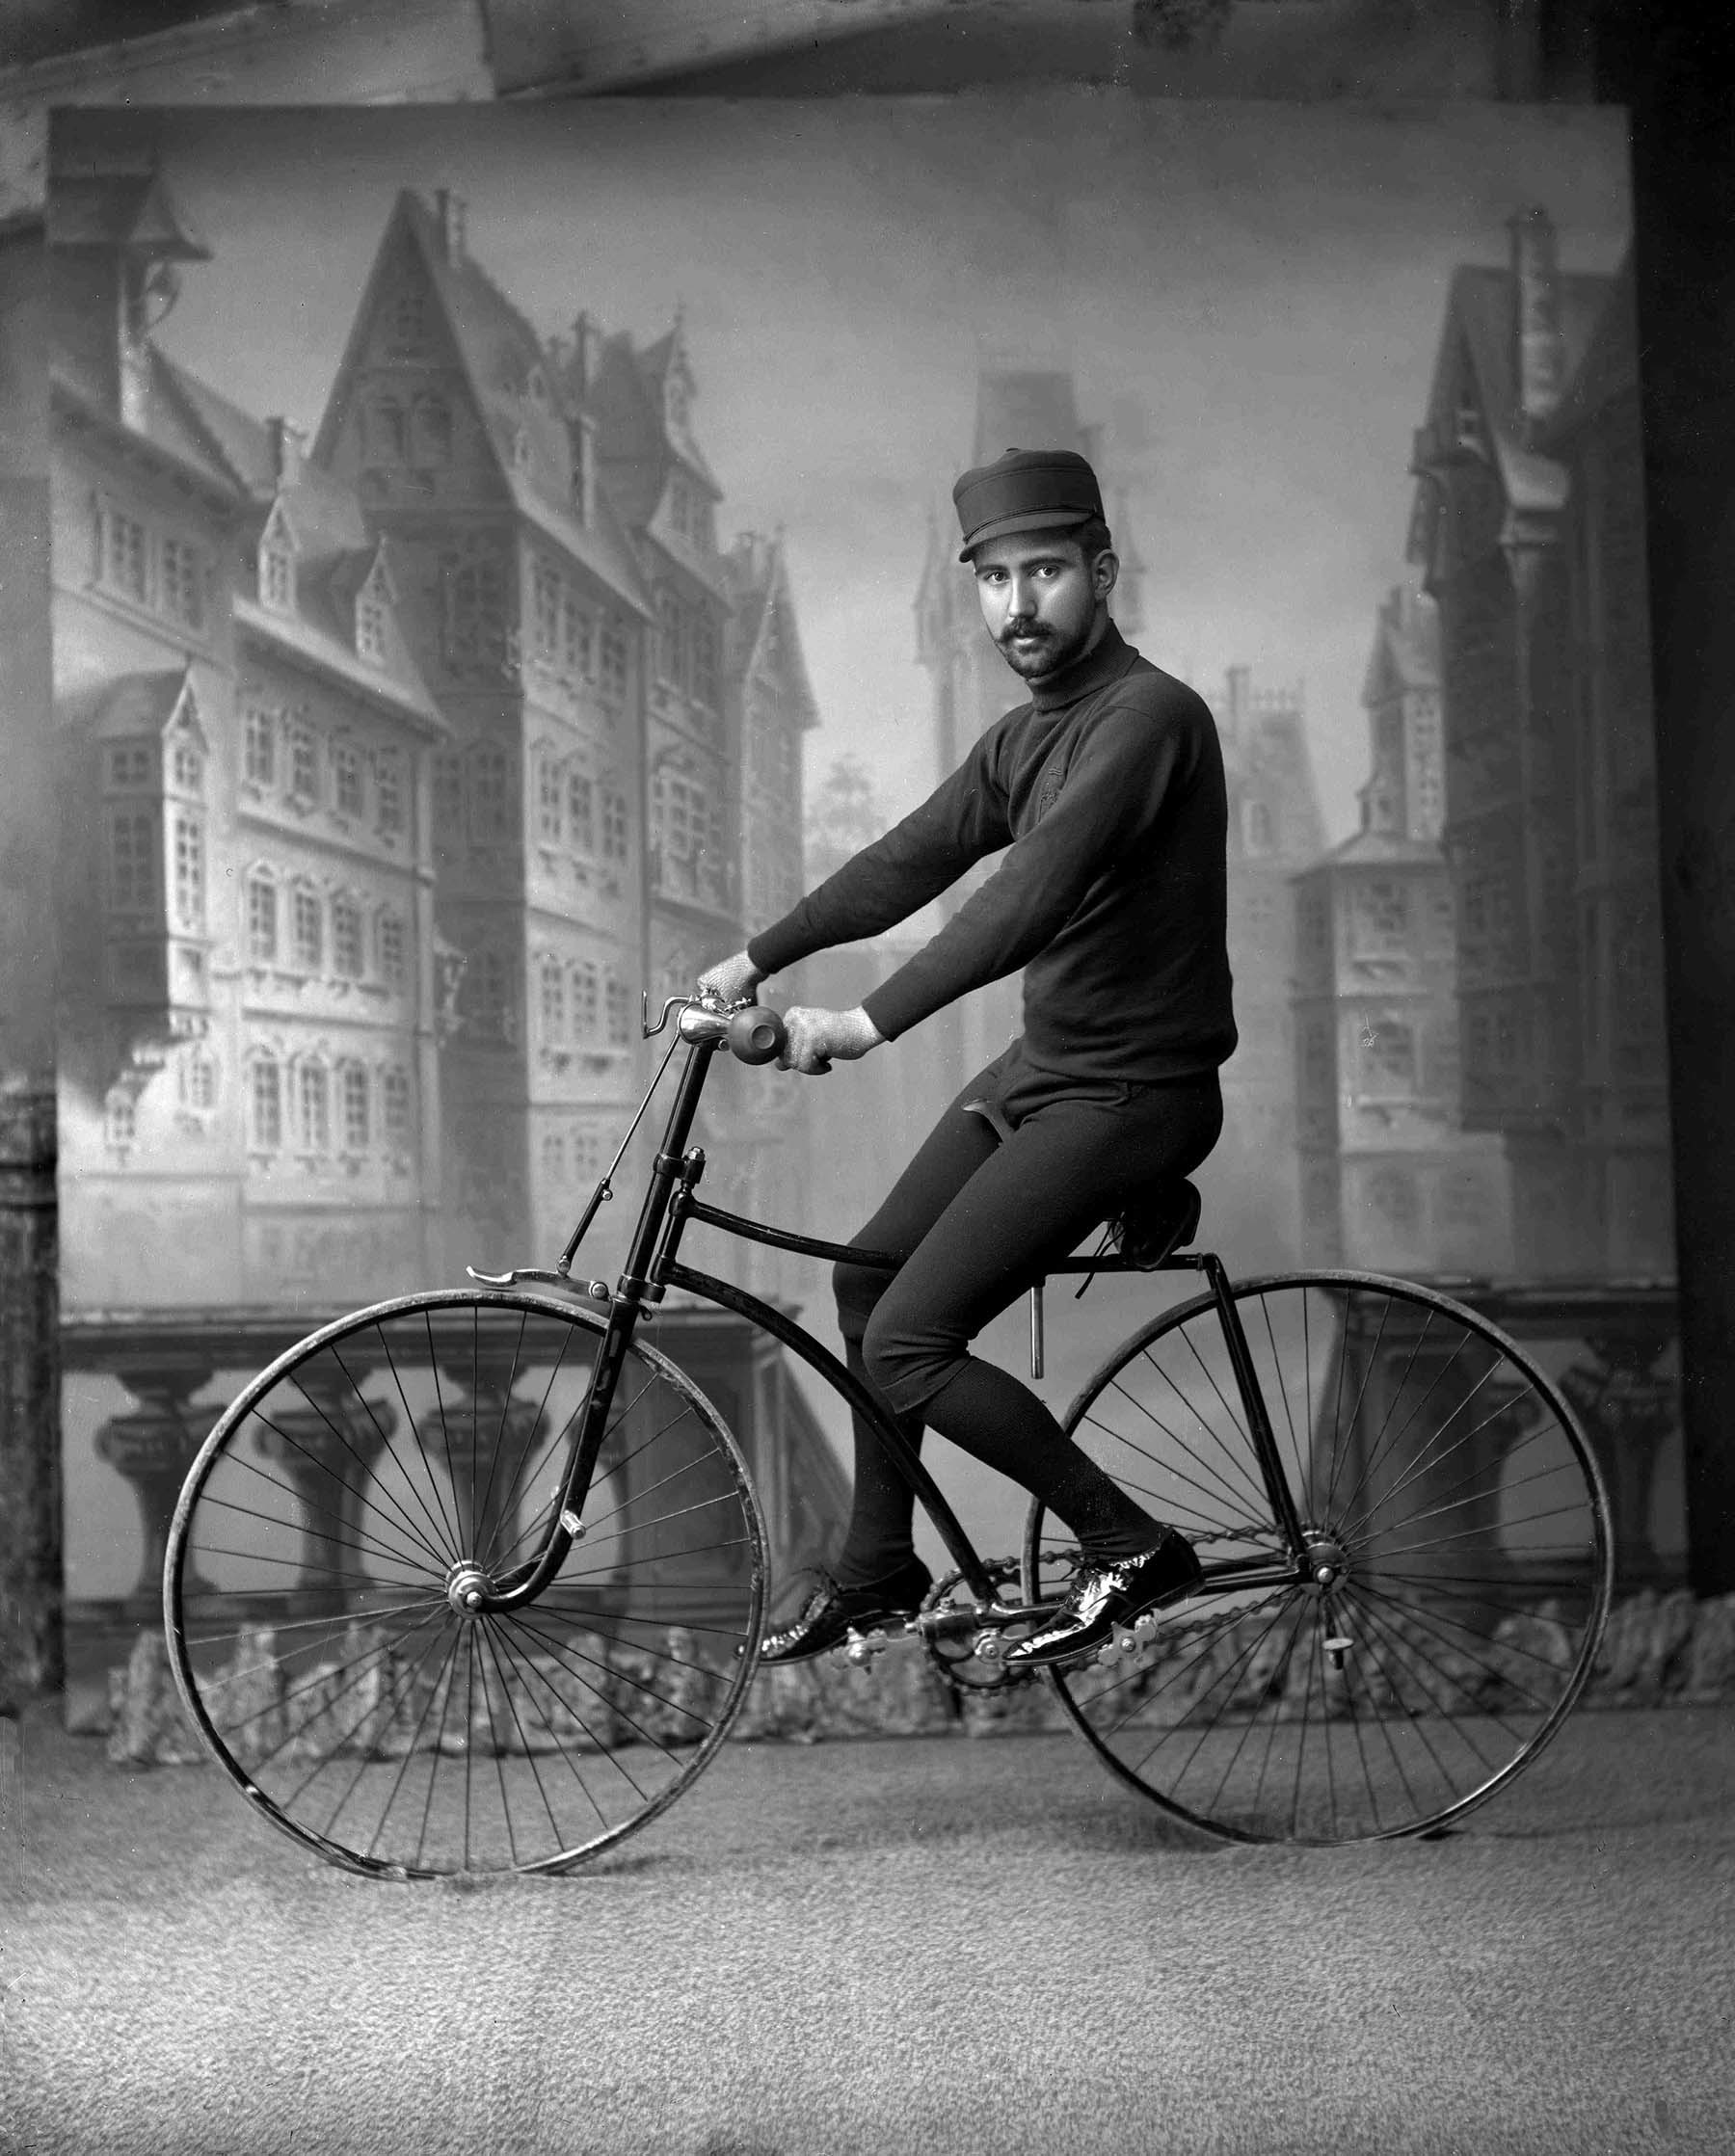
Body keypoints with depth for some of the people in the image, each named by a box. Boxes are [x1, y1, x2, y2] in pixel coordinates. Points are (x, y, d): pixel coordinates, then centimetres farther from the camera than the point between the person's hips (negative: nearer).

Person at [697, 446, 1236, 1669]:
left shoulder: (1150, 716, -20)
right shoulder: (1024, 739, 11)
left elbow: (1033, 894, -30)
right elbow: (912, 860, 13)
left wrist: (869, 1025, -34)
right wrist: (758, 959, 5)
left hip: (1130, 1093, -9)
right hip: (1041, 1065, 9)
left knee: (906, 1345, -13)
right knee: (869, 1280, 14)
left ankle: (1133, 1549, -1)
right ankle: (878, 1573, 28)